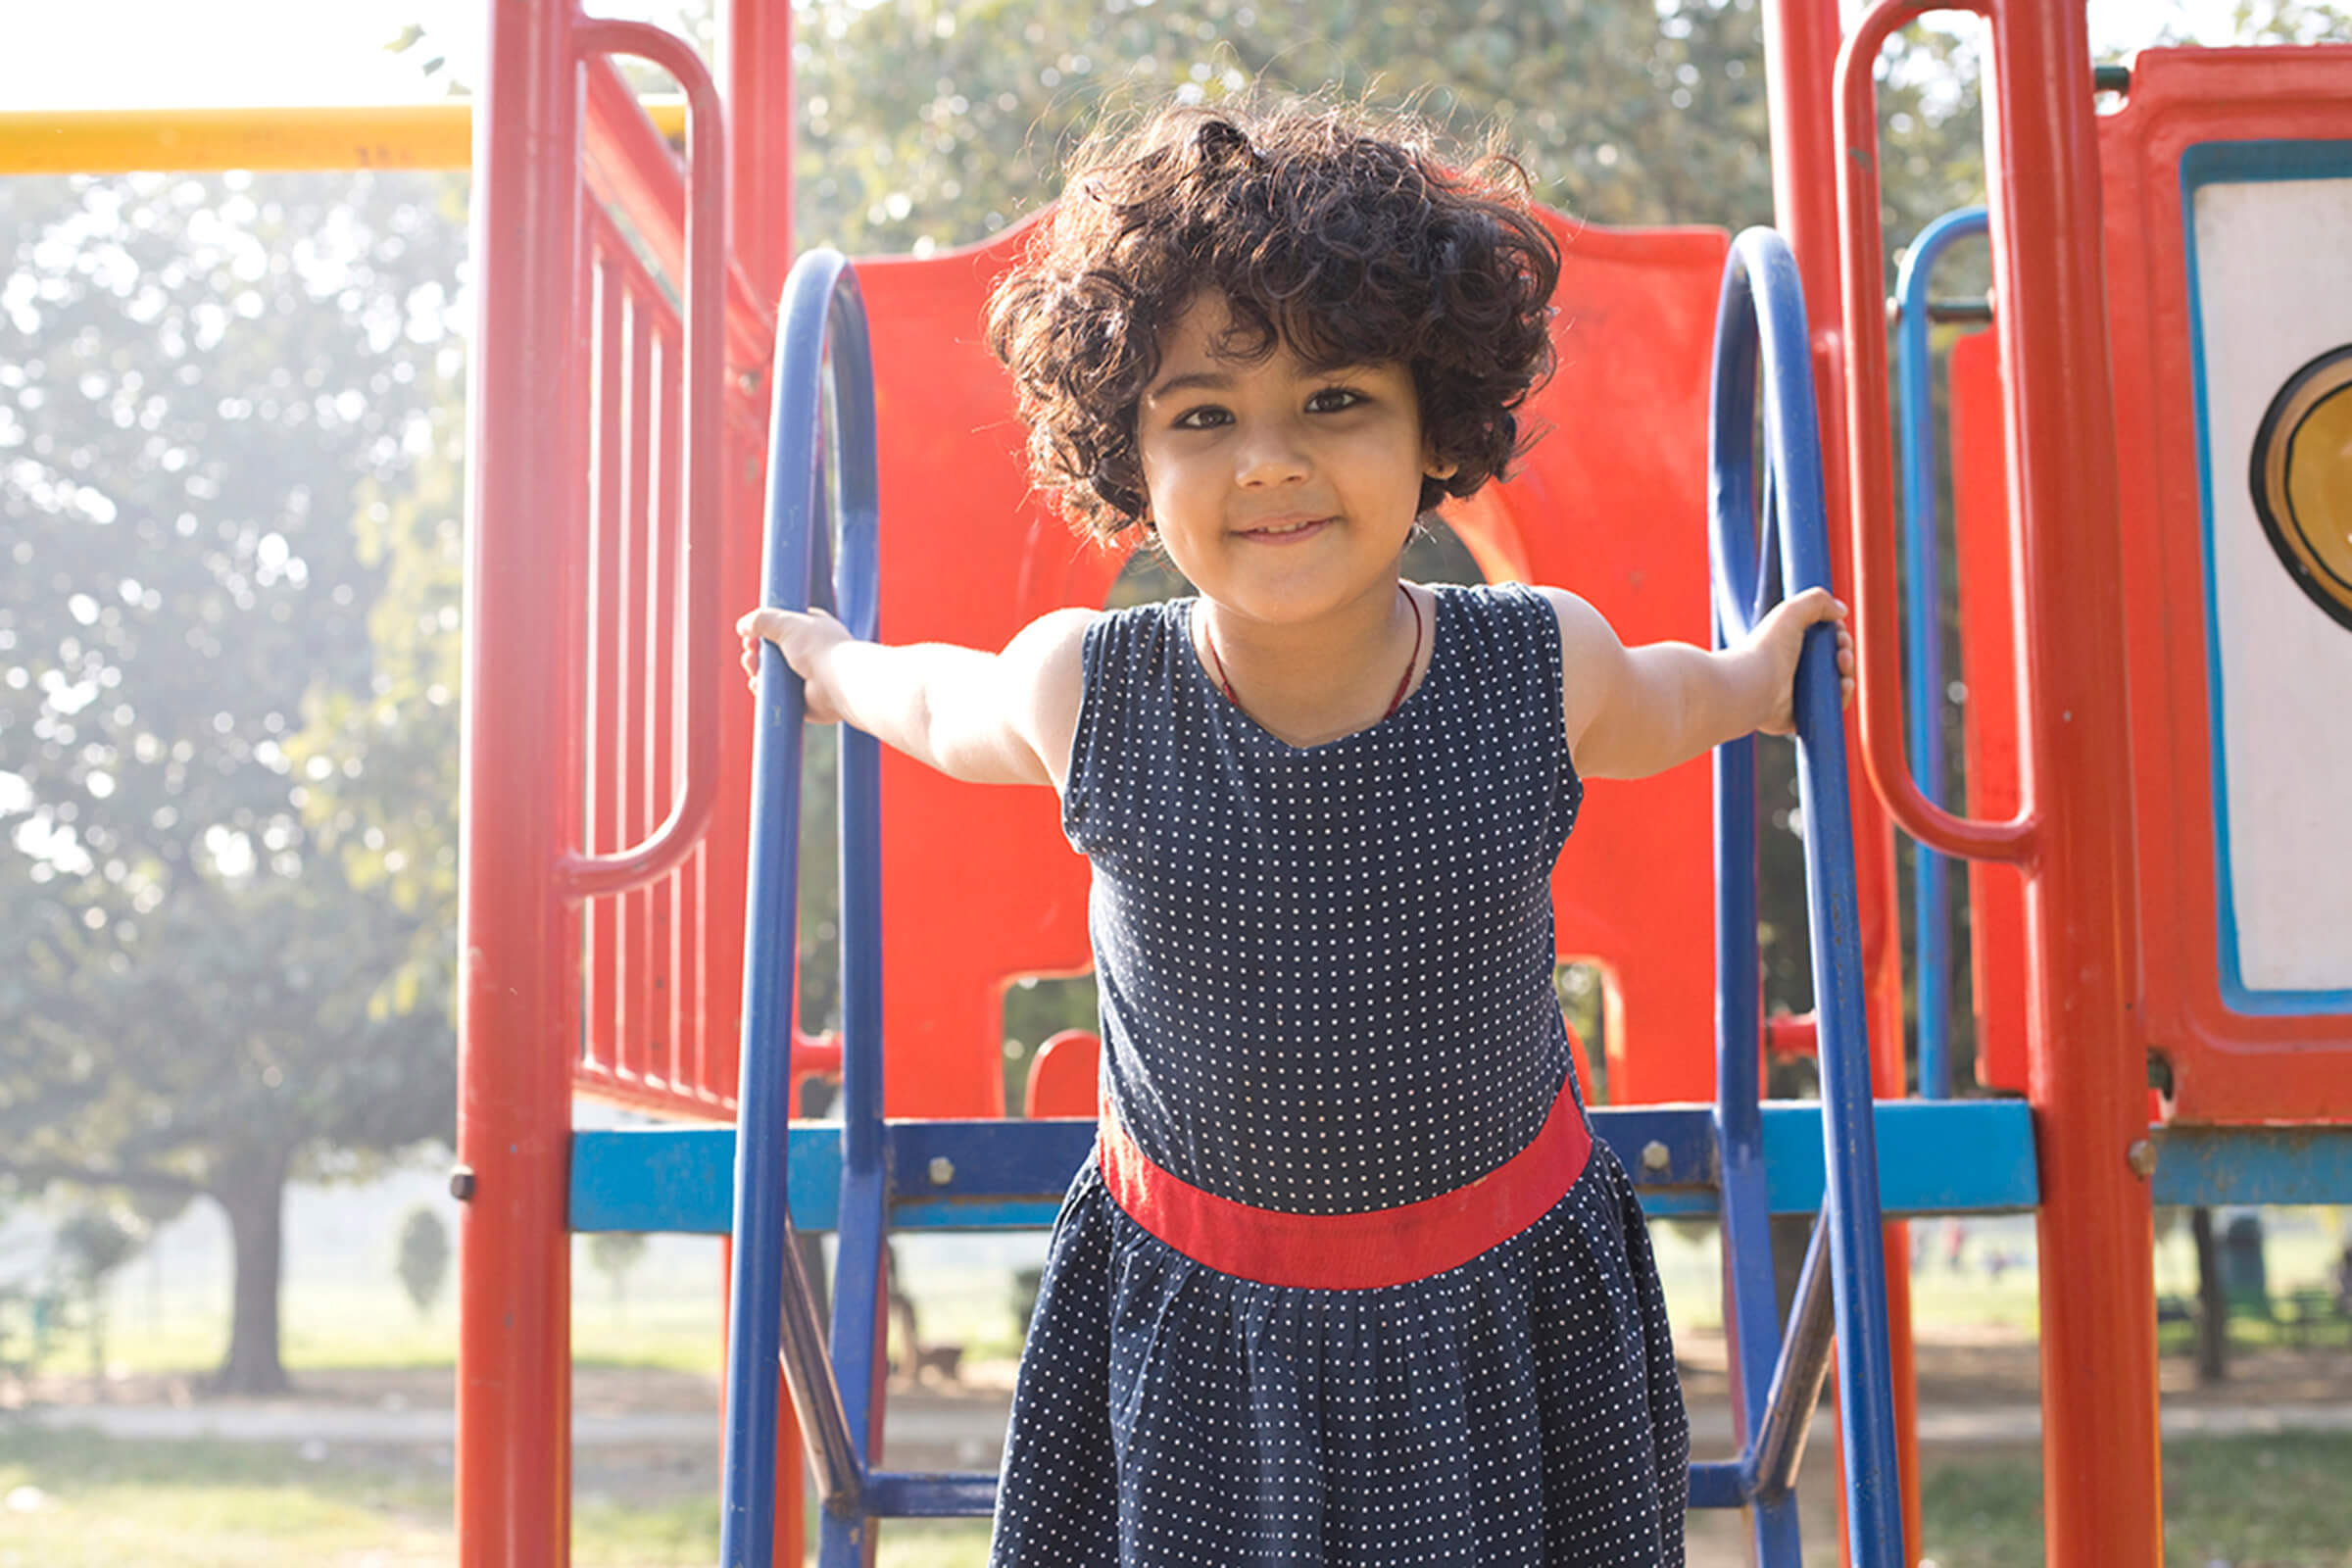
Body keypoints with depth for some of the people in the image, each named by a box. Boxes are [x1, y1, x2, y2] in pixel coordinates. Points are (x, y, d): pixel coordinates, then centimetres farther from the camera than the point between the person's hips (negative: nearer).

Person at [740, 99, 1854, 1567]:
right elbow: (946, 705, 10)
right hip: (1187, 1299, 0)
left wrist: (1754, 681, 29)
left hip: (1507, 1298, 1)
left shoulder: (1547, 668, -15)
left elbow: (1669, 702, 12)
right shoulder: (1085, 691, -16)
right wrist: (836, 665, 28)